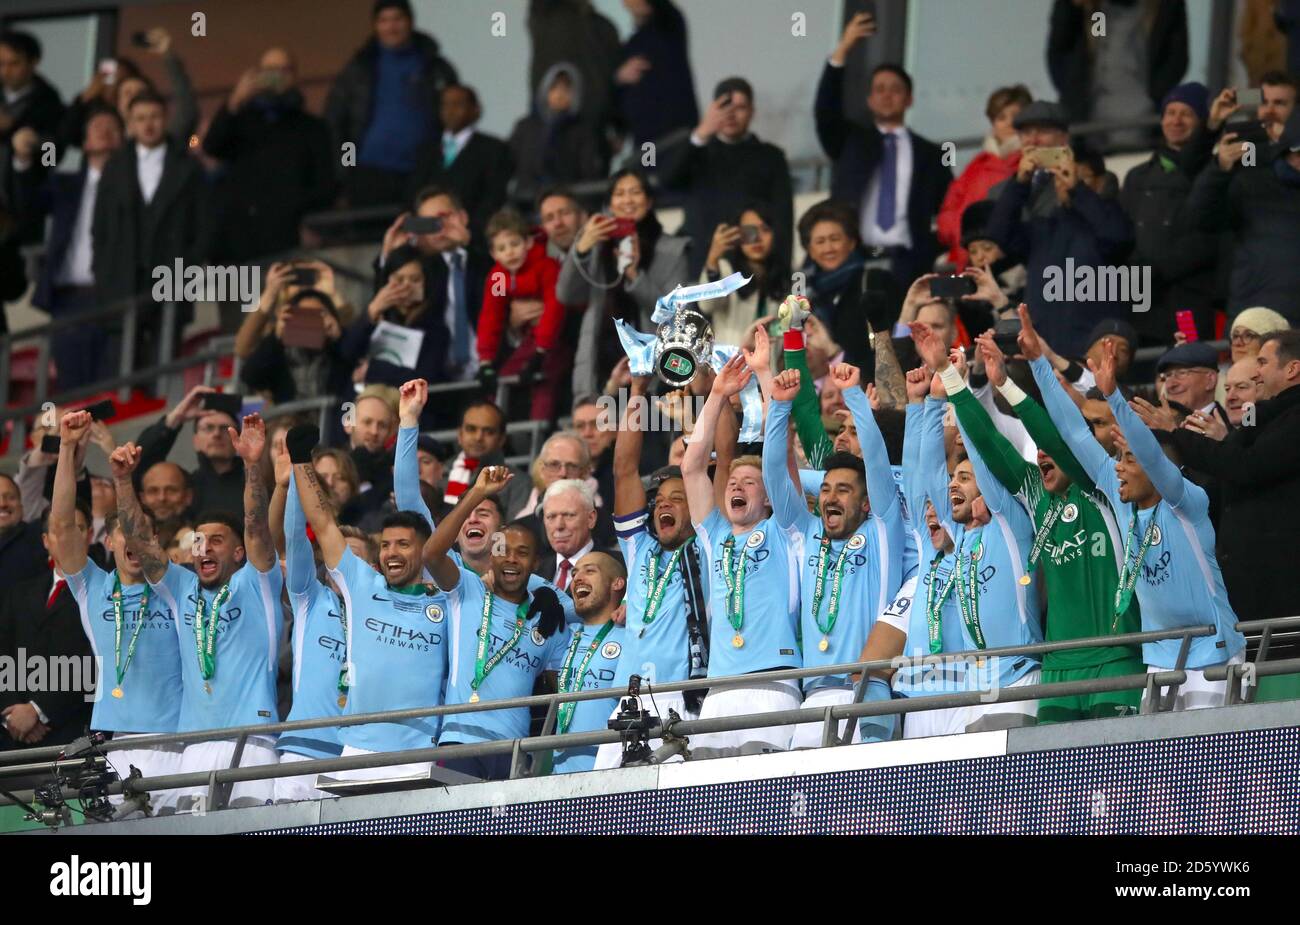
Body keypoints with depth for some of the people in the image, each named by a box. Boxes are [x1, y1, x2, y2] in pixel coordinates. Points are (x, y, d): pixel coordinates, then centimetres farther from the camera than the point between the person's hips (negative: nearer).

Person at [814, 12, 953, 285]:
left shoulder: (929, 154, 16)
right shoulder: (850, 141, 17)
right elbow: (825, 111, 0)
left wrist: (937, 254, -6)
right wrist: (843, 50, -9)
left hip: (907, 263, 0)